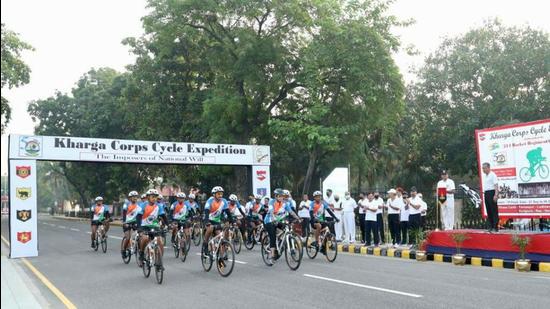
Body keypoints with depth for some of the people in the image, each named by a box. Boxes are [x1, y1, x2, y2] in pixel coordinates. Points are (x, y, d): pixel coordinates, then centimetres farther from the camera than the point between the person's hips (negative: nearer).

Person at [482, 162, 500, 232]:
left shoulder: (492, 175, -8)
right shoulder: (484, 176, 17)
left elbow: (496, 185, -15)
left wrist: (496, 195, -22)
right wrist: (484, 193, 16)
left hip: (492, 193, -8)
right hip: (486, 193, 8)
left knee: (494, 211, -6)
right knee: (489, 211, 8)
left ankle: (495, 227, -5)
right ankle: (490, 227, 12)